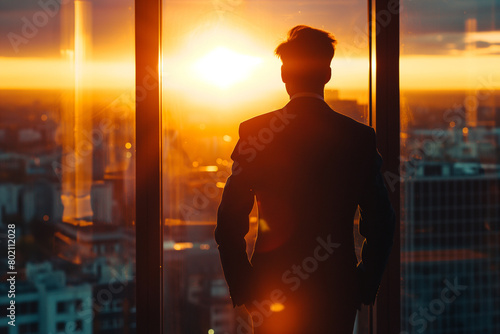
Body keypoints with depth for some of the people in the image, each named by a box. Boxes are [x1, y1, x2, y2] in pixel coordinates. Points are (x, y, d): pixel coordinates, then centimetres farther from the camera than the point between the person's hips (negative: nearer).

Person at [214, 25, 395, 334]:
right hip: (337, 294, 1)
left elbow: (229, 224, -6)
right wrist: (364, 289, 9)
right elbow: (381, 225, -2)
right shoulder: (360, 137, -3)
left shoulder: (254, 132, -5)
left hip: (271, 287, 0)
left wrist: (243, 288, 4)